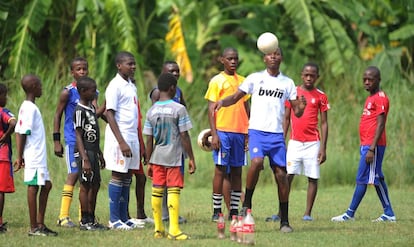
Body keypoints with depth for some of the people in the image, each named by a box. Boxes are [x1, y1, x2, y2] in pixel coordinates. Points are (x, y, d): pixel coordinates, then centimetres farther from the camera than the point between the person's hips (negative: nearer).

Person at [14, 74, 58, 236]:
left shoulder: (25, 107, 15)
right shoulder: (30, 108, -14)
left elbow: (19, 132, 14)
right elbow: (23, 133, -18)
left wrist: (20, 156, 11)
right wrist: (20, 157, -18)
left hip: (39, 157, 10)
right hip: (34, 156, -10)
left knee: (46, 185, 13)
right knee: (33, 187, -5)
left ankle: (40, 224, 16)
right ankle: (34, 228, -2)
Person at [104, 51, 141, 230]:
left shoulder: (131, 86, 15)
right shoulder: (115, 86, -11)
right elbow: (110, 115, -15)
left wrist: (139, 144, 16)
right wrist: (121, 142, -21)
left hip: (132, 137, 8)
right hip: (120, 137, -8)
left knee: (127, 177, 9)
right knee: (117, 176, -4)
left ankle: (124, 217, 14)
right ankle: (114, 220, 0)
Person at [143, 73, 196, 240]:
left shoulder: (151, 111, 4)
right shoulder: (179, 109, -8)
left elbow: (149, 140, 6)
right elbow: (184, 137, -8)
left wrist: (149, 162, 13)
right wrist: (191, 159, -1)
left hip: (157, 158, 4)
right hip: (174, 157, -4)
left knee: (156, 192, 9)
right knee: (173, 192, -4)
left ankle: (158, 229, 13)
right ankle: (174, 230, -9)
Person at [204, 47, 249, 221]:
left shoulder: (242, 81, 15)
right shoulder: (216, 81, 0)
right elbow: (211, 110, -3)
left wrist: (248, 133, 13)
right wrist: (214, 134, -12)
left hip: (240, 131, 5)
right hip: (222, 130, -5)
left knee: (237, 171, 5)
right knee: (221, 169, -5)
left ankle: (234, 210, 9)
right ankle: (216, 211, -2)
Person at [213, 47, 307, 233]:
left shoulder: (287, 83, 10)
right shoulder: (254, 78, 6)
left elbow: (296, 113, 11)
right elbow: (236, 97, 7)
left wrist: (301, 107, -13)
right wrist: (222, 102, -14)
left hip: (277, 134, 2)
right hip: (257, 130, -2)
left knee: (281, 173, -3)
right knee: (257, 162, -28)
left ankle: (284, 221, 5)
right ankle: (247, 203, -9)